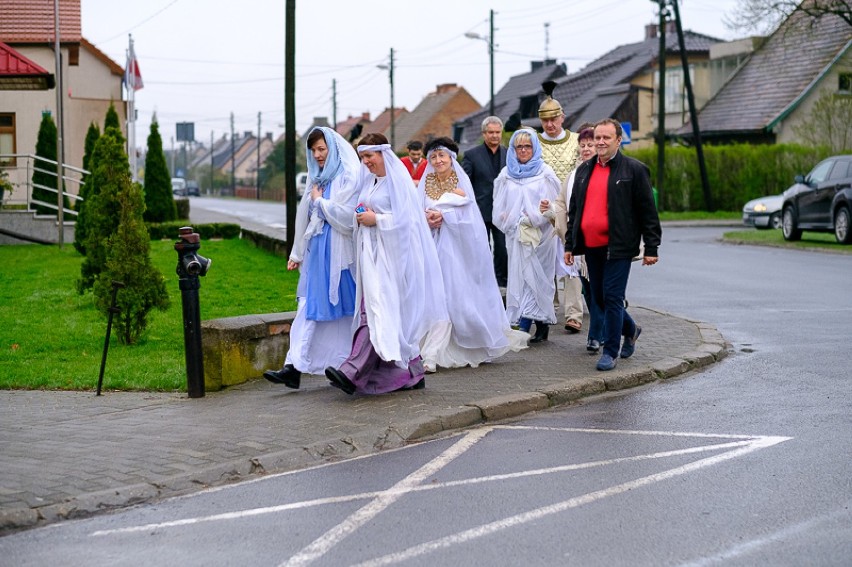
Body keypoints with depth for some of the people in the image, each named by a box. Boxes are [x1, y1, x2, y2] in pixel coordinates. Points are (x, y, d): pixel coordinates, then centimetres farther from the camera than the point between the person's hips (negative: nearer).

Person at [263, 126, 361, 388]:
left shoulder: (348, 176, -8)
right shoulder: (318, 177, 15)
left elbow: (347, 215, -18)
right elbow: (305, 216, 19)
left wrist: (319, 200, -6)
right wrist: (297, 253, 20)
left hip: (338, 252, -7)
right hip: (316, 250, 7)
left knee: (342, 310, 2)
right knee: (309, 307, 1)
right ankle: (294, 367, -1)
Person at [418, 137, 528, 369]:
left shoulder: (462, 182, 3)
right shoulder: (426, 184, 11)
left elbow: (467, 215, -5)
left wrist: (442, 215, -12)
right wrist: (428, 219, -15)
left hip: (459, 246, -2)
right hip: (435, 247, 2)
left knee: (463, 295, -4)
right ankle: (433, 352, -5)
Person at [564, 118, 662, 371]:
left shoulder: (634, 170, -3)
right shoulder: (584, 170, 14)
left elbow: (648, 211, -4)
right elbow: (574, 210, 19)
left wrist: (651, 248, -7)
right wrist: (569, 244, 15)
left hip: (618, 246, -6)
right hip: (591, 246, 6)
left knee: (612, 297, -8)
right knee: (599, 297, 12)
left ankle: (610, 351, 2)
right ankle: (630, 329, 37)